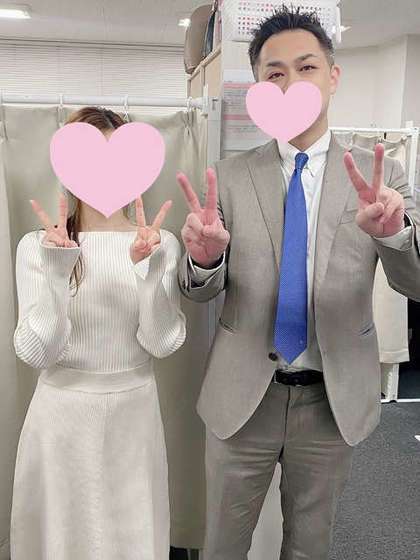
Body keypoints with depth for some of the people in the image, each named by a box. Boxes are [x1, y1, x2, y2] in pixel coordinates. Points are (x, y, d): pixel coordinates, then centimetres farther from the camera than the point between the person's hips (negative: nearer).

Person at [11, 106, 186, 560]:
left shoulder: (161, 244, -6)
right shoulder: (37, 246, -8)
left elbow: (163, 344, -12)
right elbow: (36, 353, -12)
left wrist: (151, 269, -26)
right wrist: (57, 272, -25)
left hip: (133, 413, 1)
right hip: (61, 414, 0)